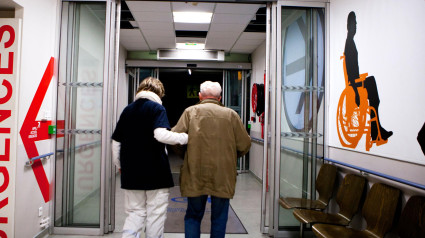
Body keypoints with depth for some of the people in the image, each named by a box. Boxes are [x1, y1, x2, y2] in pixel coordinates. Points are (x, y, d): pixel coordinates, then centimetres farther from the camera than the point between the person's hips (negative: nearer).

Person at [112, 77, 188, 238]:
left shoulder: (127, 110, 11)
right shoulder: (157, 108, -6)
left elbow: (116, 142, 12)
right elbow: (161, 135, -23)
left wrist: (120, 165, 22)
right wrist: (186, 137, -12)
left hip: (131, 174, 5)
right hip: (156, 173, -5)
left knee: (135, 213, 14)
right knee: (155, 215, 7)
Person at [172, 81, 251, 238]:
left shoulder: (190, 112, 0)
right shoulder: (231, 114, 2)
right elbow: (244, 144, 1)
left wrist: (186, 156, 11)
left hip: (195, 174, 0)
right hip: (223, 176, 0)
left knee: (193, 216, 16)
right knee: (219, 218, 14)